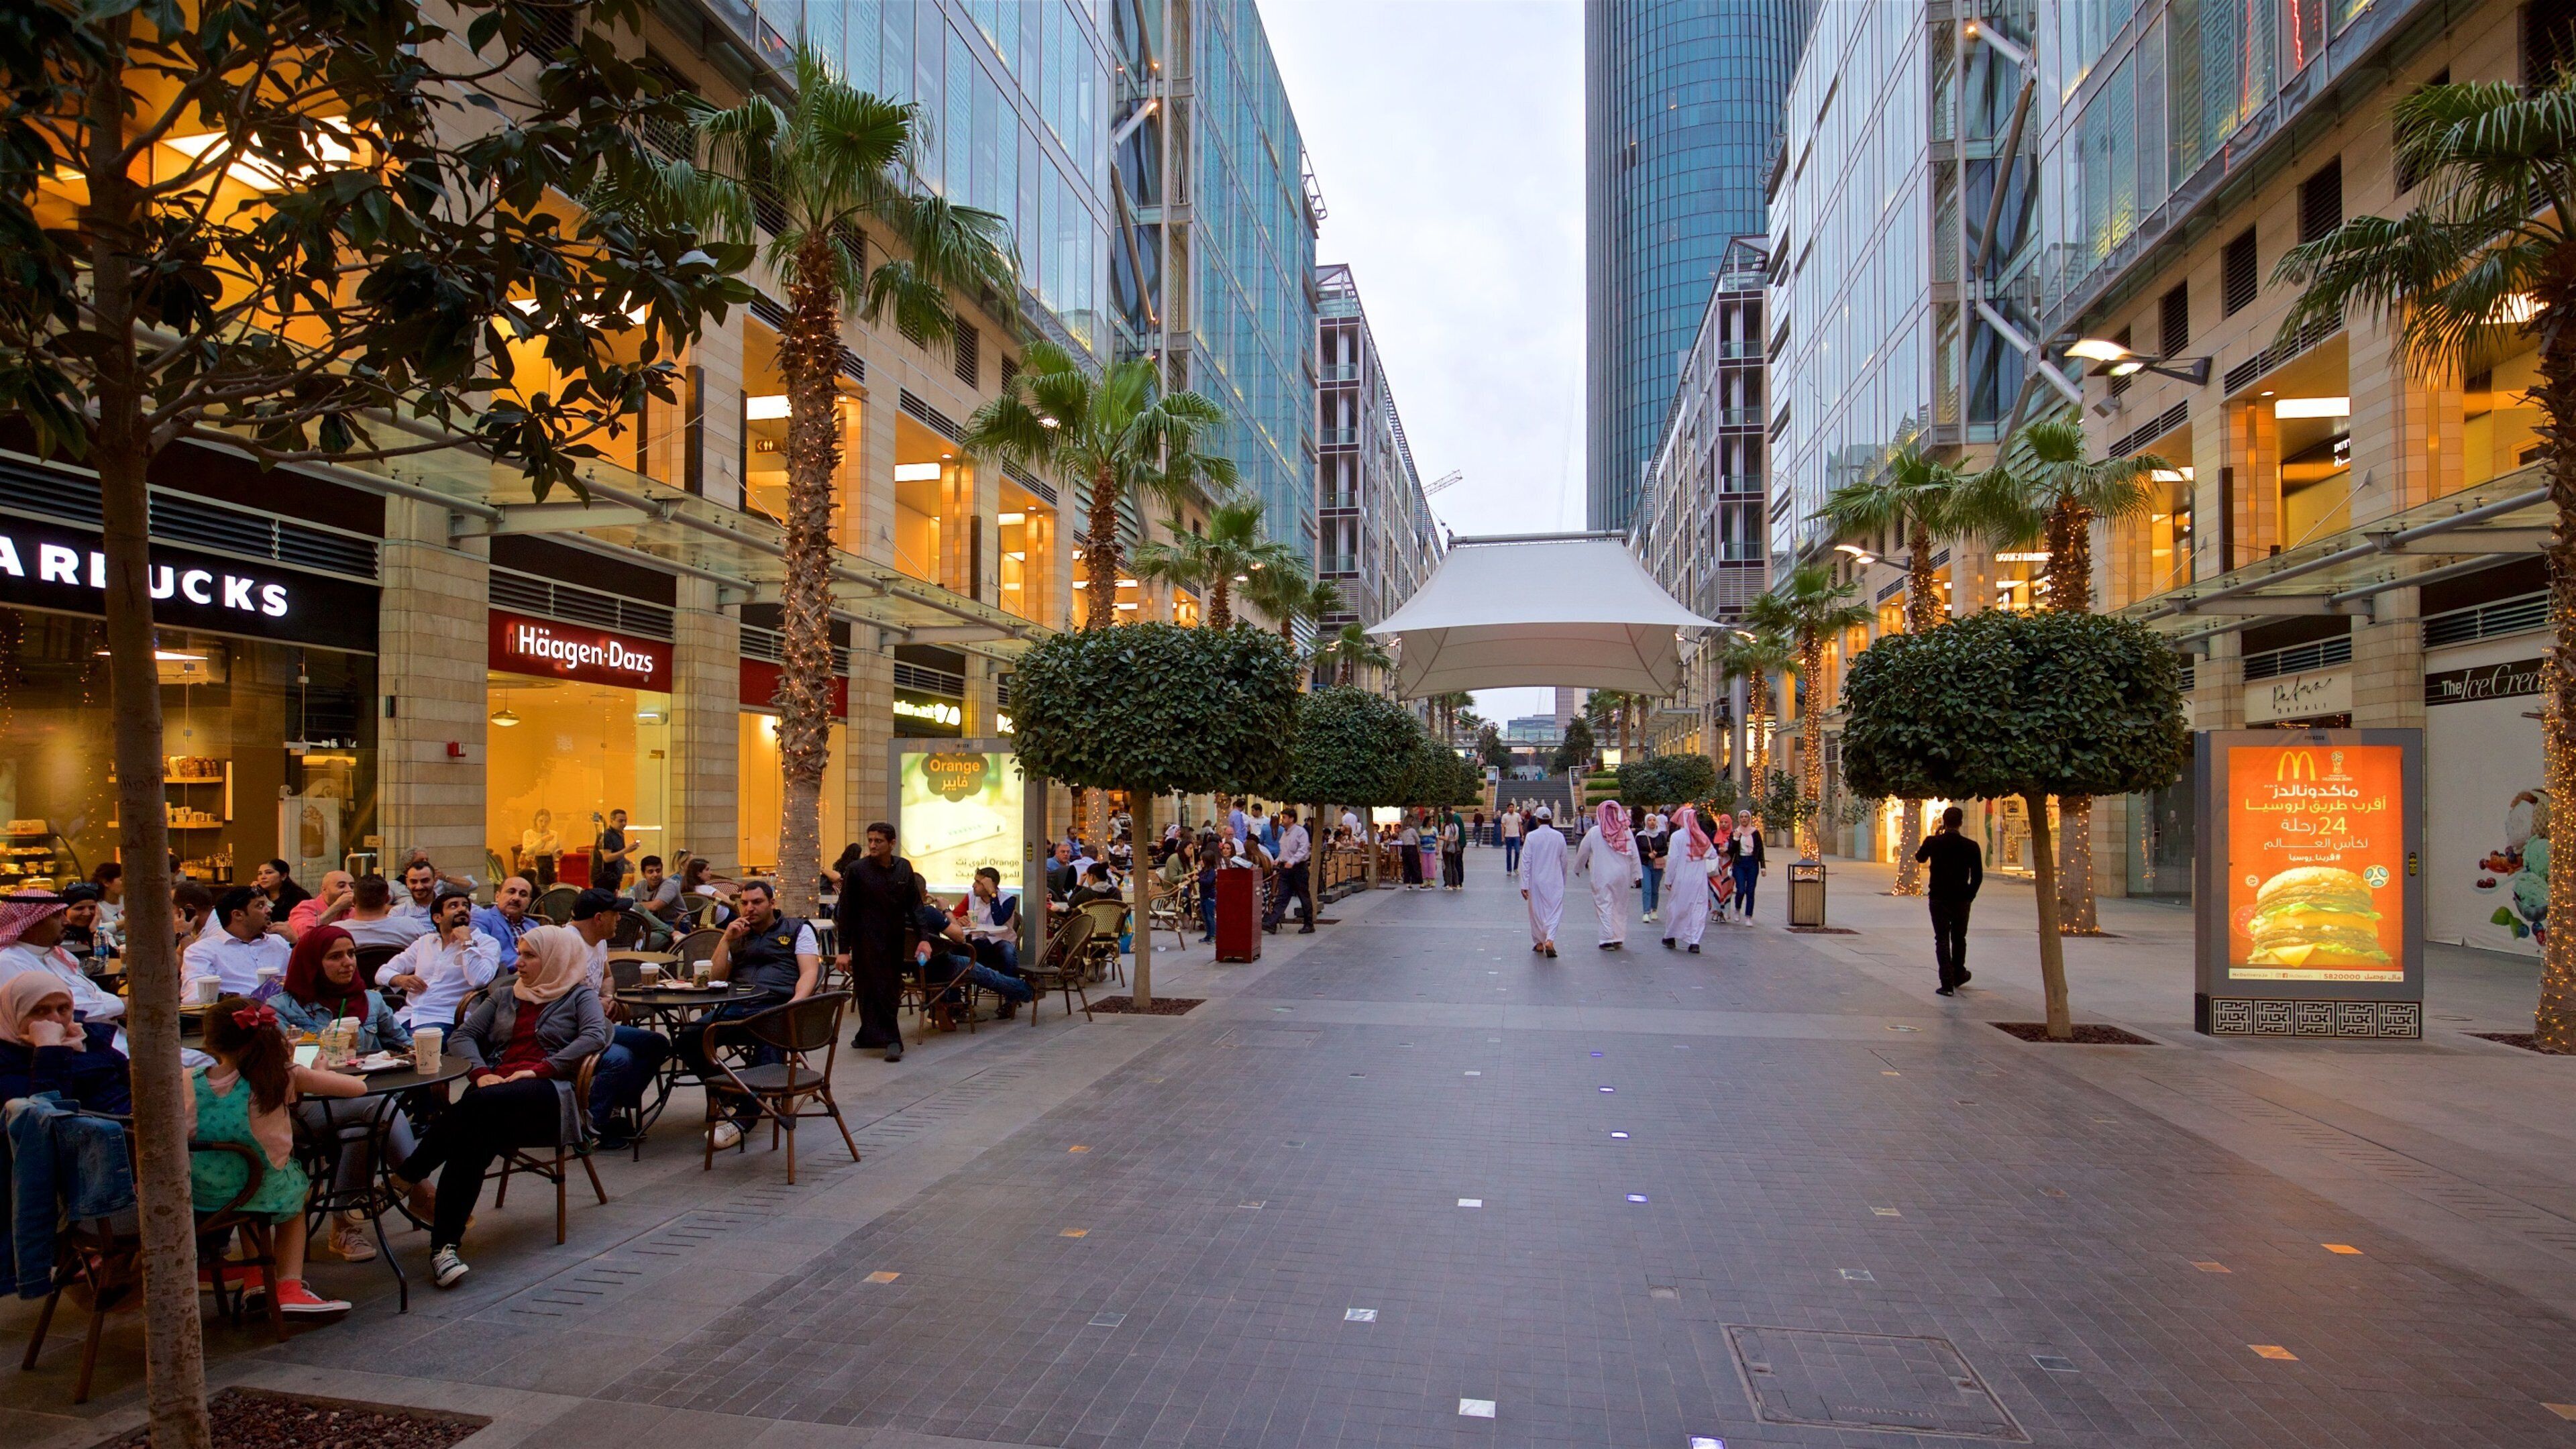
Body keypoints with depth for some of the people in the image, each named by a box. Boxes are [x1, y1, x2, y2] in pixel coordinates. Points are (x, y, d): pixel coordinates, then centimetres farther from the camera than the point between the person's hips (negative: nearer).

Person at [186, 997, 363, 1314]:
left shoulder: (190, 1082, -11)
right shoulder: (283, 1078, -17)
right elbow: (358, 1087, -12)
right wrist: (311, 1076, 7)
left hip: (198, 1198, 2)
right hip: (264, 1196, -2)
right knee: (296, 1197, 34)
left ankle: (258, 1280, 37)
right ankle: (290, 1288, 21)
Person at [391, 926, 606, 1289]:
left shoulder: (579, 995, 14)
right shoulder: (505, 996, 30)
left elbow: (595, 1035, -6)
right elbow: (462, 1035, 19)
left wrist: (539, 1069, -15)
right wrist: (481, 1073, -3)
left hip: (548, 1094, -4)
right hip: (496, 1087, 4)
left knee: (481, 1105, -37)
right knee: (475, 1139, -33)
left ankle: (406, 1176, -25)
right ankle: (445, 1245, -33)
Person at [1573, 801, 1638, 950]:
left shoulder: (1595, 832, -7)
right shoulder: (1626, 832, -2)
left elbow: (1583, 852, 3)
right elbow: (1634, 855, 1)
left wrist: (1578, 869, 20)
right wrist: (1635, 875, 10)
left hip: (1602, 876, -3)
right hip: (1622, 876, 3)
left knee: (1605, 906, 1)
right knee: (1620, 907, 13)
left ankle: (1608, 939, -6)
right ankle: (1619, 939, 17)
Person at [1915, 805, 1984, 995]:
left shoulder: (1933, 842, -8)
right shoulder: (1971, 846, -6)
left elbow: (1920, 858, 14)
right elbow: (1978, 876, -4)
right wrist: (1970, 895, 9)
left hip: (1939, 899, -1)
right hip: (1962, 900, 2)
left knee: (1942, 940, 2)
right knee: (1959, 939, 20)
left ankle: (1948, 983, -5)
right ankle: (1958, 976, 35)